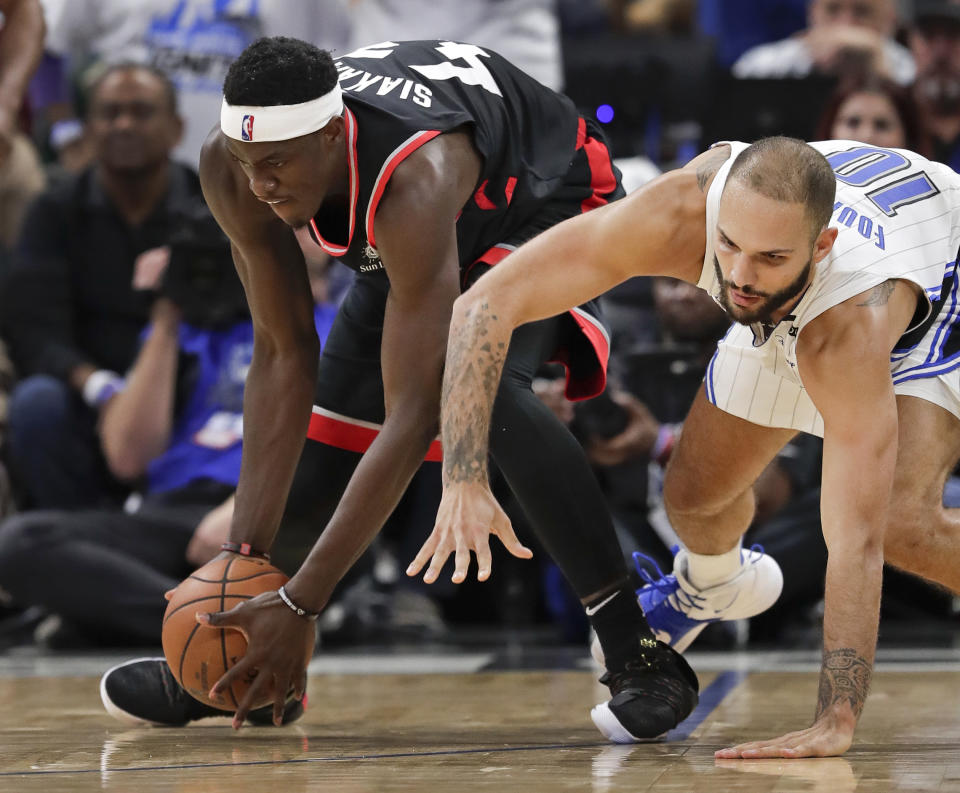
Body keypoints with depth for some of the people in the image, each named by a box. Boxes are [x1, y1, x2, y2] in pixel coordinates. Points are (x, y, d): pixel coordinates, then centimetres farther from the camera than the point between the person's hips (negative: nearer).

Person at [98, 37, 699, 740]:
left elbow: (412, 416, -45)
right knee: (339, 406, 3)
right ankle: (244, 664, 21)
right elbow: (283, 356, -18)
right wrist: (245, 549, -24)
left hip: (551, 199, -7)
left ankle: (639, 654, -27)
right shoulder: (233, 169, -28)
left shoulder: (412, 185, -45)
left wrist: (301, 603, -46)